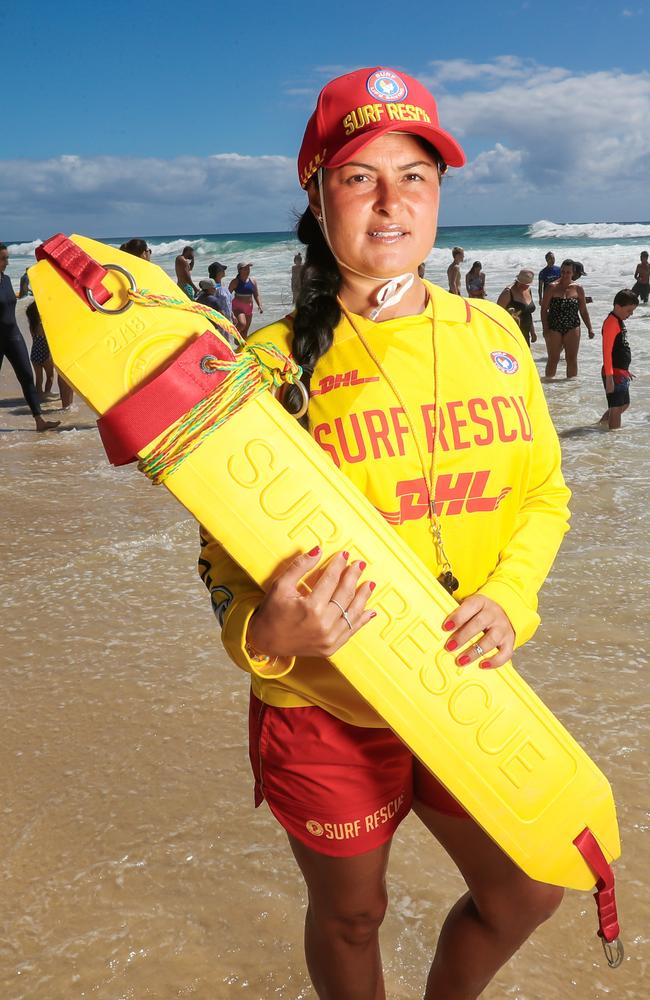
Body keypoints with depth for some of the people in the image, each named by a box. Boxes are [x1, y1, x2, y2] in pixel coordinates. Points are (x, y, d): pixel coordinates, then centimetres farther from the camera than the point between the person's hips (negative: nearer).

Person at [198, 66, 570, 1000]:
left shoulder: (492, 335, -1)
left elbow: (543, 492, 7)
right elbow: (226, 553, -10)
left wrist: (507, 597, -12)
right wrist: (264, 632, -31)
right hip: (325, 707, -3)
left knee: (528, 890, 19)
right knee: (350, 913, 18)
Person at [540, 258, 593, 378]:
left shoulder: (578, 289, 5)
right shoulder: (552, 287, -3)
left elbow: (583, 311, 11)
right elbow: (544, 309, -3)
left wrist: (589, 328, 6)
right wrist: (545, 329, -10)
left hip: (572, 328, 2)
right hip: (554, 328, -2)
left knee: (572, 359, 3)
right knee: (553, 359, 2)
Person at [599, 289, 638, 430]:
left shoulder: (619, 321, 14)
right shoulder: (611, 322, -17)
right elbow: (607, 351, -22)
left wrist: (626, 370, 28)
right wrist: (609, 377, -25)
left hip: (621, 372, 10)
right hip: (614, 373, -10)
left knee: (624, 404, 21)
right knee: (616, 408, -4)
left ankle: (601, 423, 33)